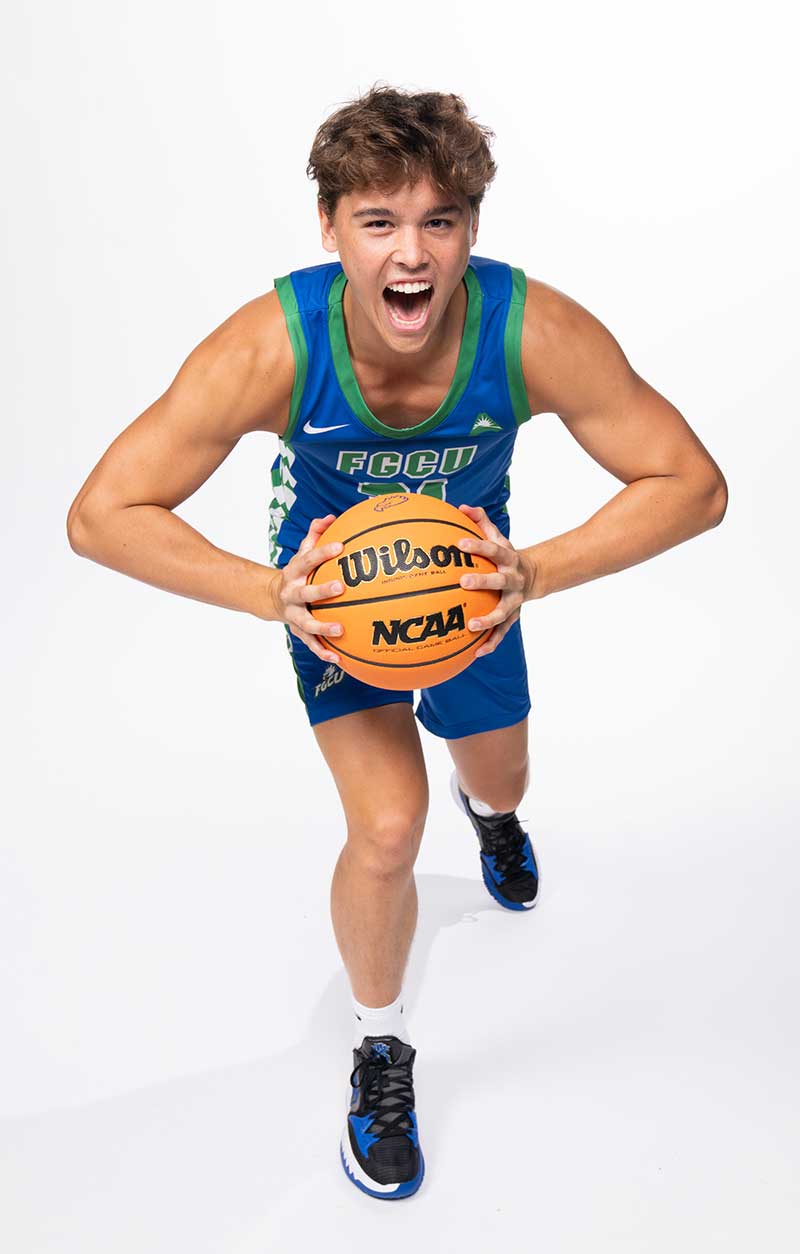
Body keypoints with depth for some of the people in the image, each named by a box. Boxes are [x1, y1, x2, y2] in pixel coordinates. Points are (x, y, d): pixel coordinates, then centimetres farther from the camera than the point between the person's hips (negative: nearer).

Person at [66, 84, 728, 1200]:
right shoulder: (269, 349, -35)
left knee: (503, 783, 22)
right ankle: (381, 1048, 18)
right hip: (332, 572, -2)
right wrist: (270, 594, -42)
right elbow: (100, 515, -29)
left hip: (473, 568, 2)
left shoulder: (536, 332, -33)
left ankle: (483, 804, 66)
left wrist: (535, 573, -38)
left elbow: (693, 486, -25)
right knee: (387, 832, -15)